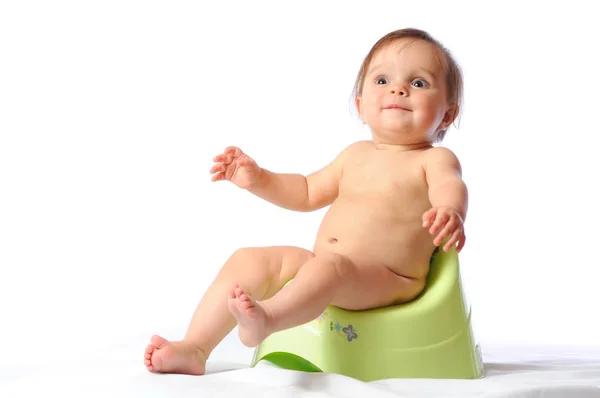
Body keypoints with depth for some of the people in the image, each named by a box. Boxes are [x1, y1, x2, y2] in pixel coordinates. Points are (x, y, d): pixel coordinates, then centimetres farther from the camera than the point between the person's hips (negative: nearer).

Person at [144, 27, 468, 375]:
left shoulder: (435, 159, 1)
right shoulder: (355, 155, 21)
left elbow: (450, 186, -22)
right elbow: (308, 193, 31)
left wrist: (450, 212, -47)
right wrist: (258, 179, 16)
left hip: (388, 281, -7)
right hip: (323, 266, 7)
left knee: (328, 266, -37)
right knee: (248, 260, -6)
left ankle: (266, 320, -61)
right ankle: (194, 349, -14)